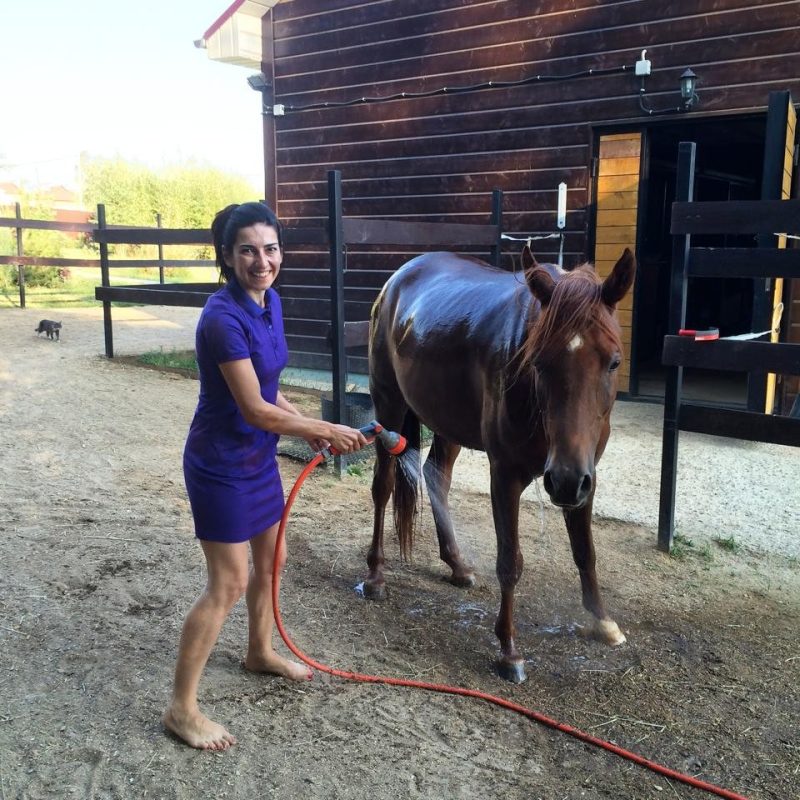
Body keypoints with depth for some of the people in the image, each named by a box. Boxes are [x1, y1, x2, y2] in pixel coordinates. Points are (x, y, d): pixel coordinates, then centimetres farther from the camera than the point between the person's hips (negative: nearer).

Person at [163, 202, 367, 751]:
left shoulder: (270, 301, 2)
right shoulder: (224, 318, -25)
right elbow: (255, 410, -24)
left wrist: (307, 426, 1)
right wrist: (327, 431, -15)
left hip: (258, 457, 9)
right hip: (221, 463, -9)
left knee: (271, 559, 21)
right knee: (228, 584, -2)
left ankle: (260, 652, 46)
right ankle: (182, 709, 14)